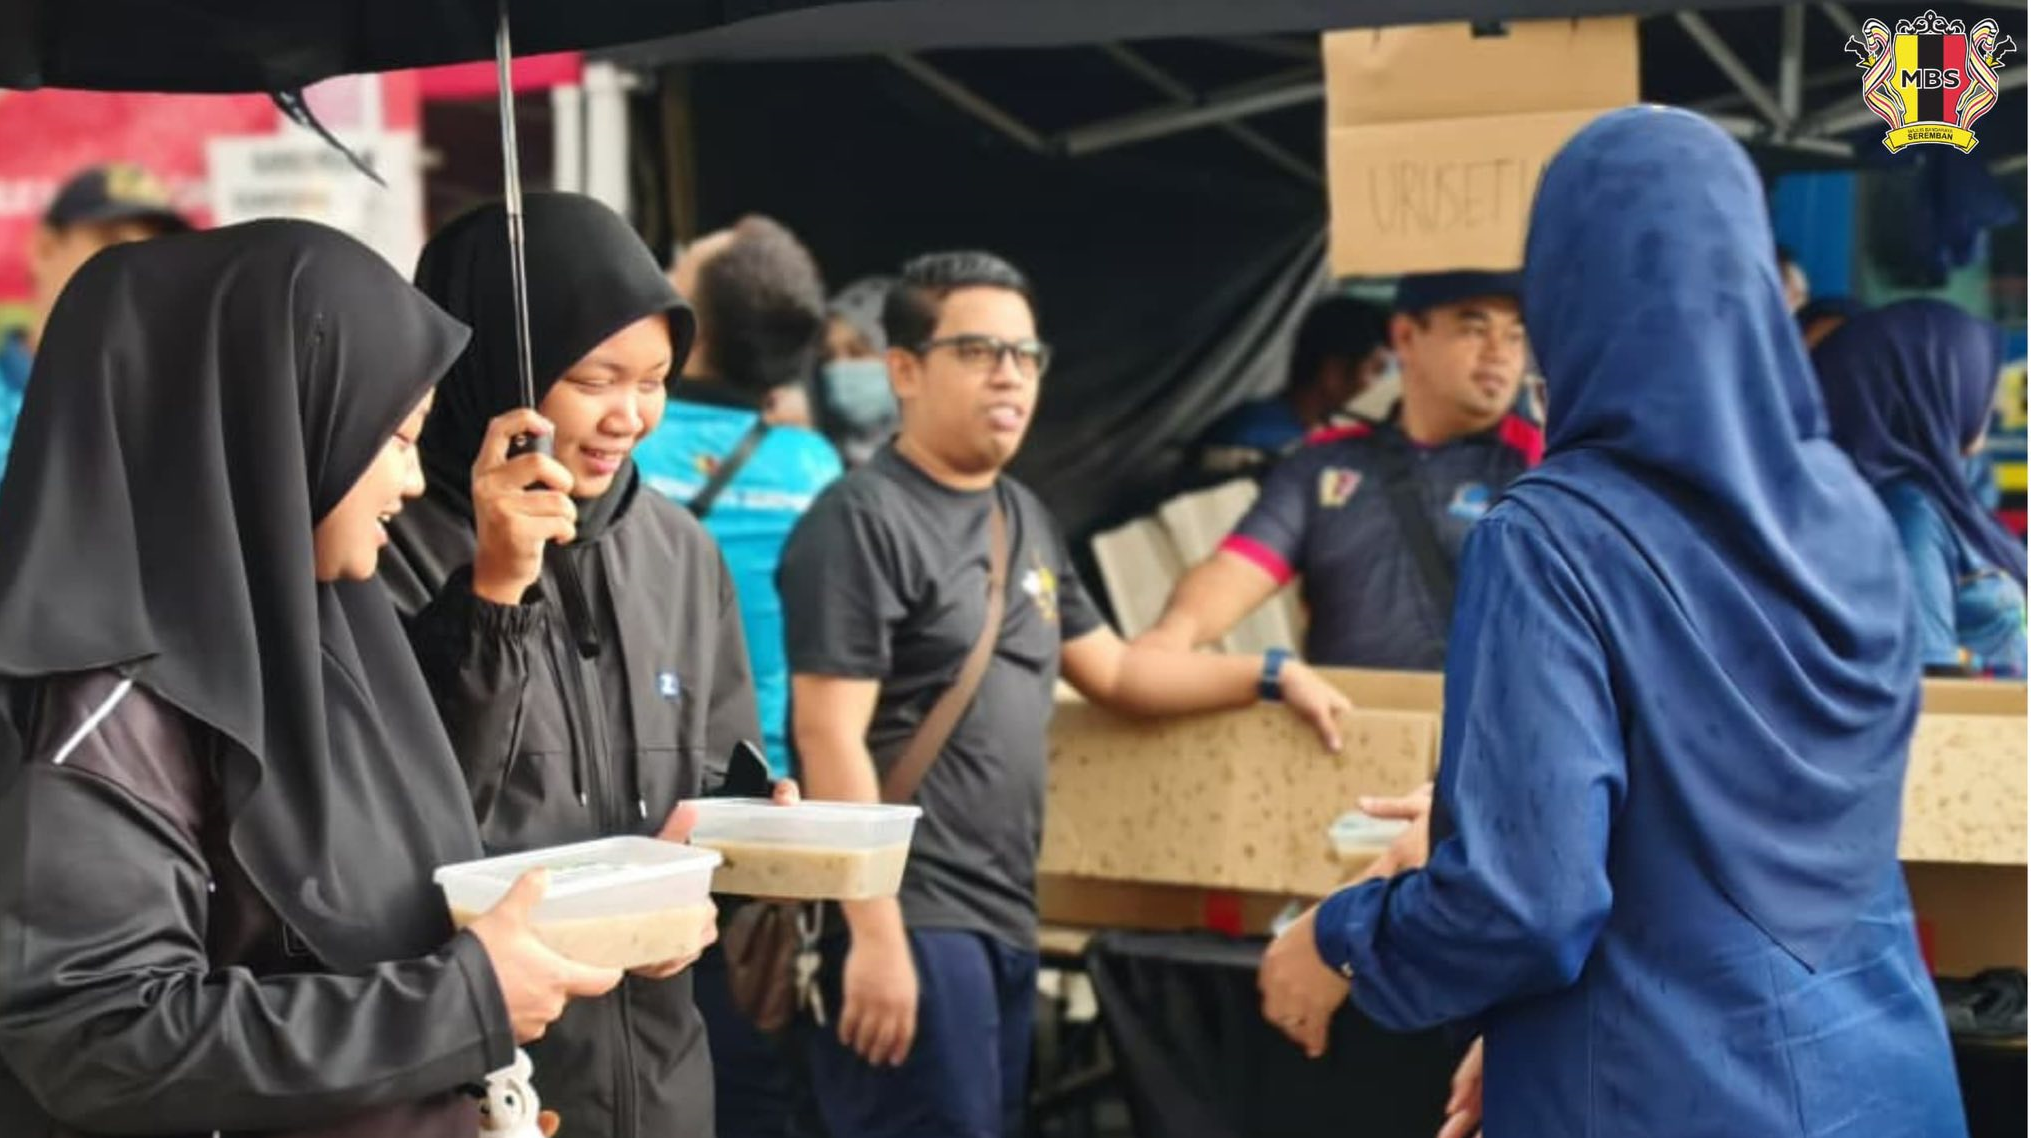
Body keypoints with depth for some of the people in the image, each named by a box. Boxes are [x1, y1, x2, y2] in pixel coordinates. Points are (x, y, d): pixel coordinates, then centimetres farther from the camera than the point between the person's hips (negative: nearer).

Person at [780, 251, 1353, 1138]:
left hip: (1003, 917, 9)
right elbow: (831, 739, -17)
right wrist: (875, 933, -21)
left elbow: (1112, 671, 26)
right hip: (910, 918, -9)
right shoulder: (864, 520, -11)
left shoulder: (1022, 518, 15)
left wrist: (1271, 677, 18)